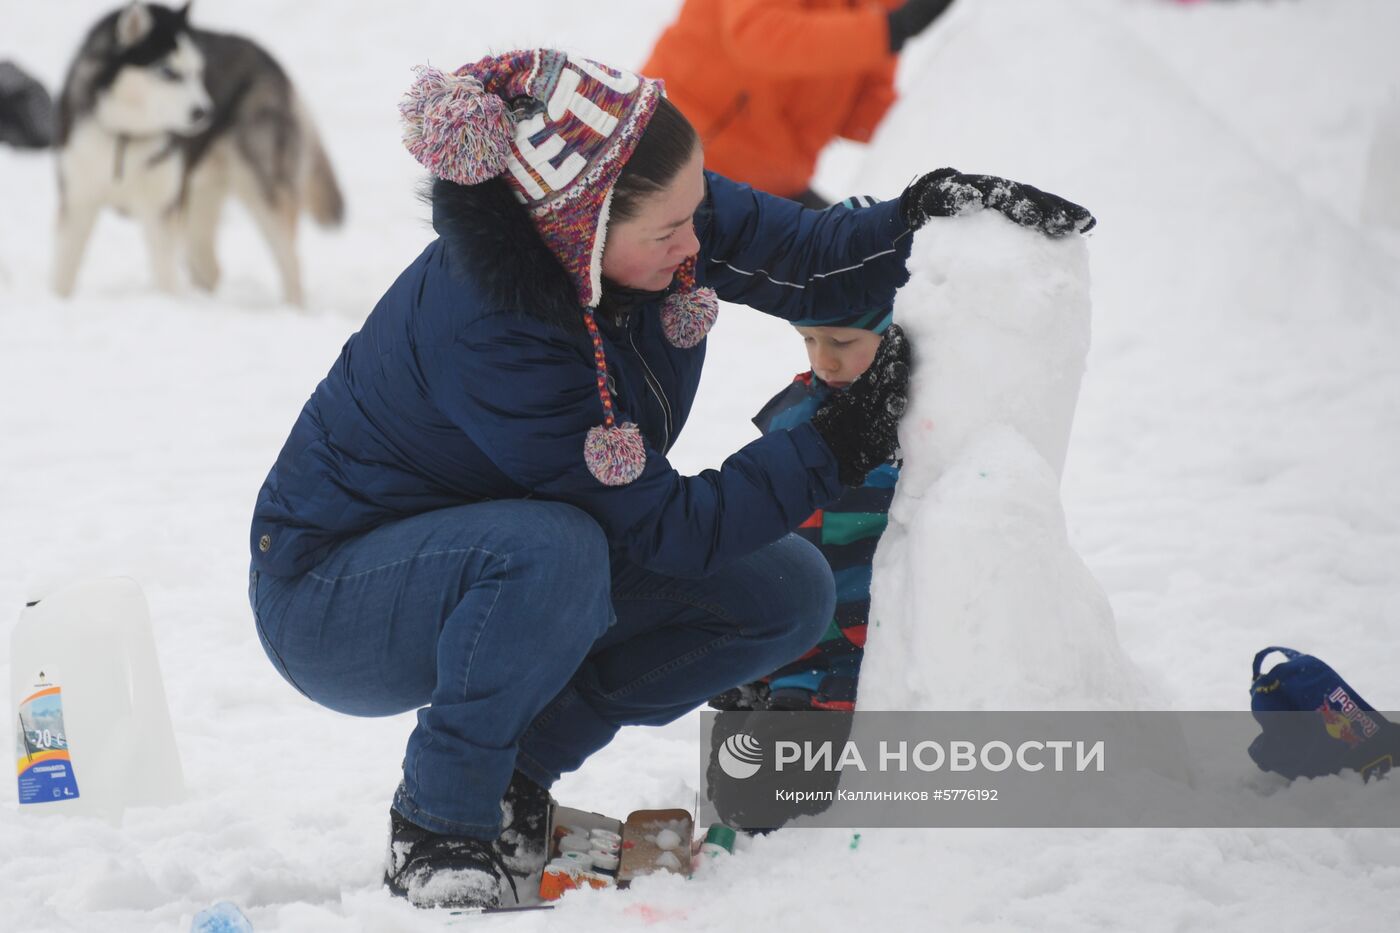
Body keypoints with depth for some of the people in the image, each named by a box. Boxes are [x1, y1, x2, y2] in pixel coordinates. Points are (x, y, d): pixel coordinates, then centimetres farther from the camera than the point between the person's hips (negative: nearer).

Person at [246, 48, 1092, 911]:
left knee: (787, 594, -4)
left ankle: (515, 775, 4)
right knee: (554, 551, -39)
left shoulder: (653, 200, -16)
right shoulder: (486, 329, -36)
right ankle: (439, 832, -19)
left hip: (498, 559, 8)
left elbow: (804, 259, -2)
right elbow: (660, 527, -28)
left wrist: (921, 219, -22)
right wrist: (839, 446, -27)